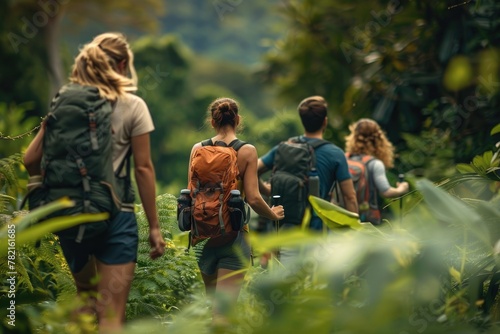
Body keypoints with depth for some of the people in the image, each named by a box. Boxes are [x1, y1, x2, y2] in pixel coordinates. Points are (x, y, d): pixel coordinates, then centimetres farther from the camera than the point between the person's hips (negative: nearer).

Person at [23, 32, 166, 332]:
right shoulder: (132, 106, -3)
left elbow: (31, 160, 4)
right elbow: (143, 168, -5)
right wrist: (154, 226, -1)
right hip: (114, 215, -4)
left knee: (85, 295, 26)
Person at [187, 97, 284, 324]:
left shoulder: (198, 149, 2)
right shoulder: (247, 151, -6)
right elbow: (253, 198, -11)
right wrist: (273, 214, 8)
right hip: (233, 234, -4)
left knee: (214, 304, 21)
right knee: (223, 311, -6)